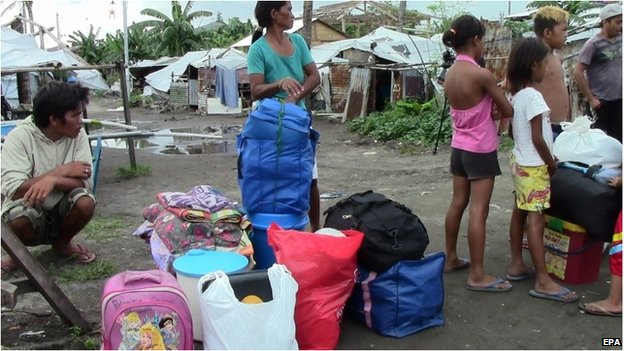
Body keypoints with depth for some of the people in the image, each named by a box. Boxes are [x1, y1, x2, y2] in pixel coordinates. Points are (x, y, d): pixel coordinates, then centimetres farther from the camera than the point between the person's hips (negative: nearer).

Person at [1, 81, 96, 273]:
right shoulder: (19, 137, -19)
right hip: (28, 213, -3)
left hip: (61, 212, 3)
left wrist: (52, 180, -35)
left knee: (85, 202, -28)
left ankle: (62, 244, 5)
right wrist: (62, 171, -26)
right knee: (18, 216, -36)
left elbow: (85, 183, -16)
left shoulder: (77, 135, -10)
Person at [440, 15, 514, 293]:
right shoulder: (482, 74, -19)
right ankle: (477, 275, 1)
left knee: (458, 204, 15)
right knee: (478, 211, -4)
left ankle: (451, 259, 27)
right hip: (481, 150, -8)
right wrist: (501, 96, 12)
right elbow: (507, 111, -7)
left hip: (459, 147, 8)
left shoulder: (450, 74, 4)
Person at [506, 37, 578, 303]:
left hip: (520, 162, 9)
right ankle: (543, 281, -6)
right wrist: (551, 163, -7)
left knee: (519, 213, 13)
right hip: (534, 166, -9)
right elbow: (537, 138, -21)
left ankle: (517, 265, 22)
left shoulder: (516, 94, 7)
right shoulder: (533, 96, -20)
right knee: (536, 219, -9)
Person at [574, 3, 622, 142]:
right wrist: (590, 99, -13)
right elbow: (578, 73, -13)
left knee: (617, 138, 11)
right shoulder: (593, 44, -11)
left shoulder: (620, 39, 4)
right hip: (601, 100, -5)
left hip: (619, 98, 5)